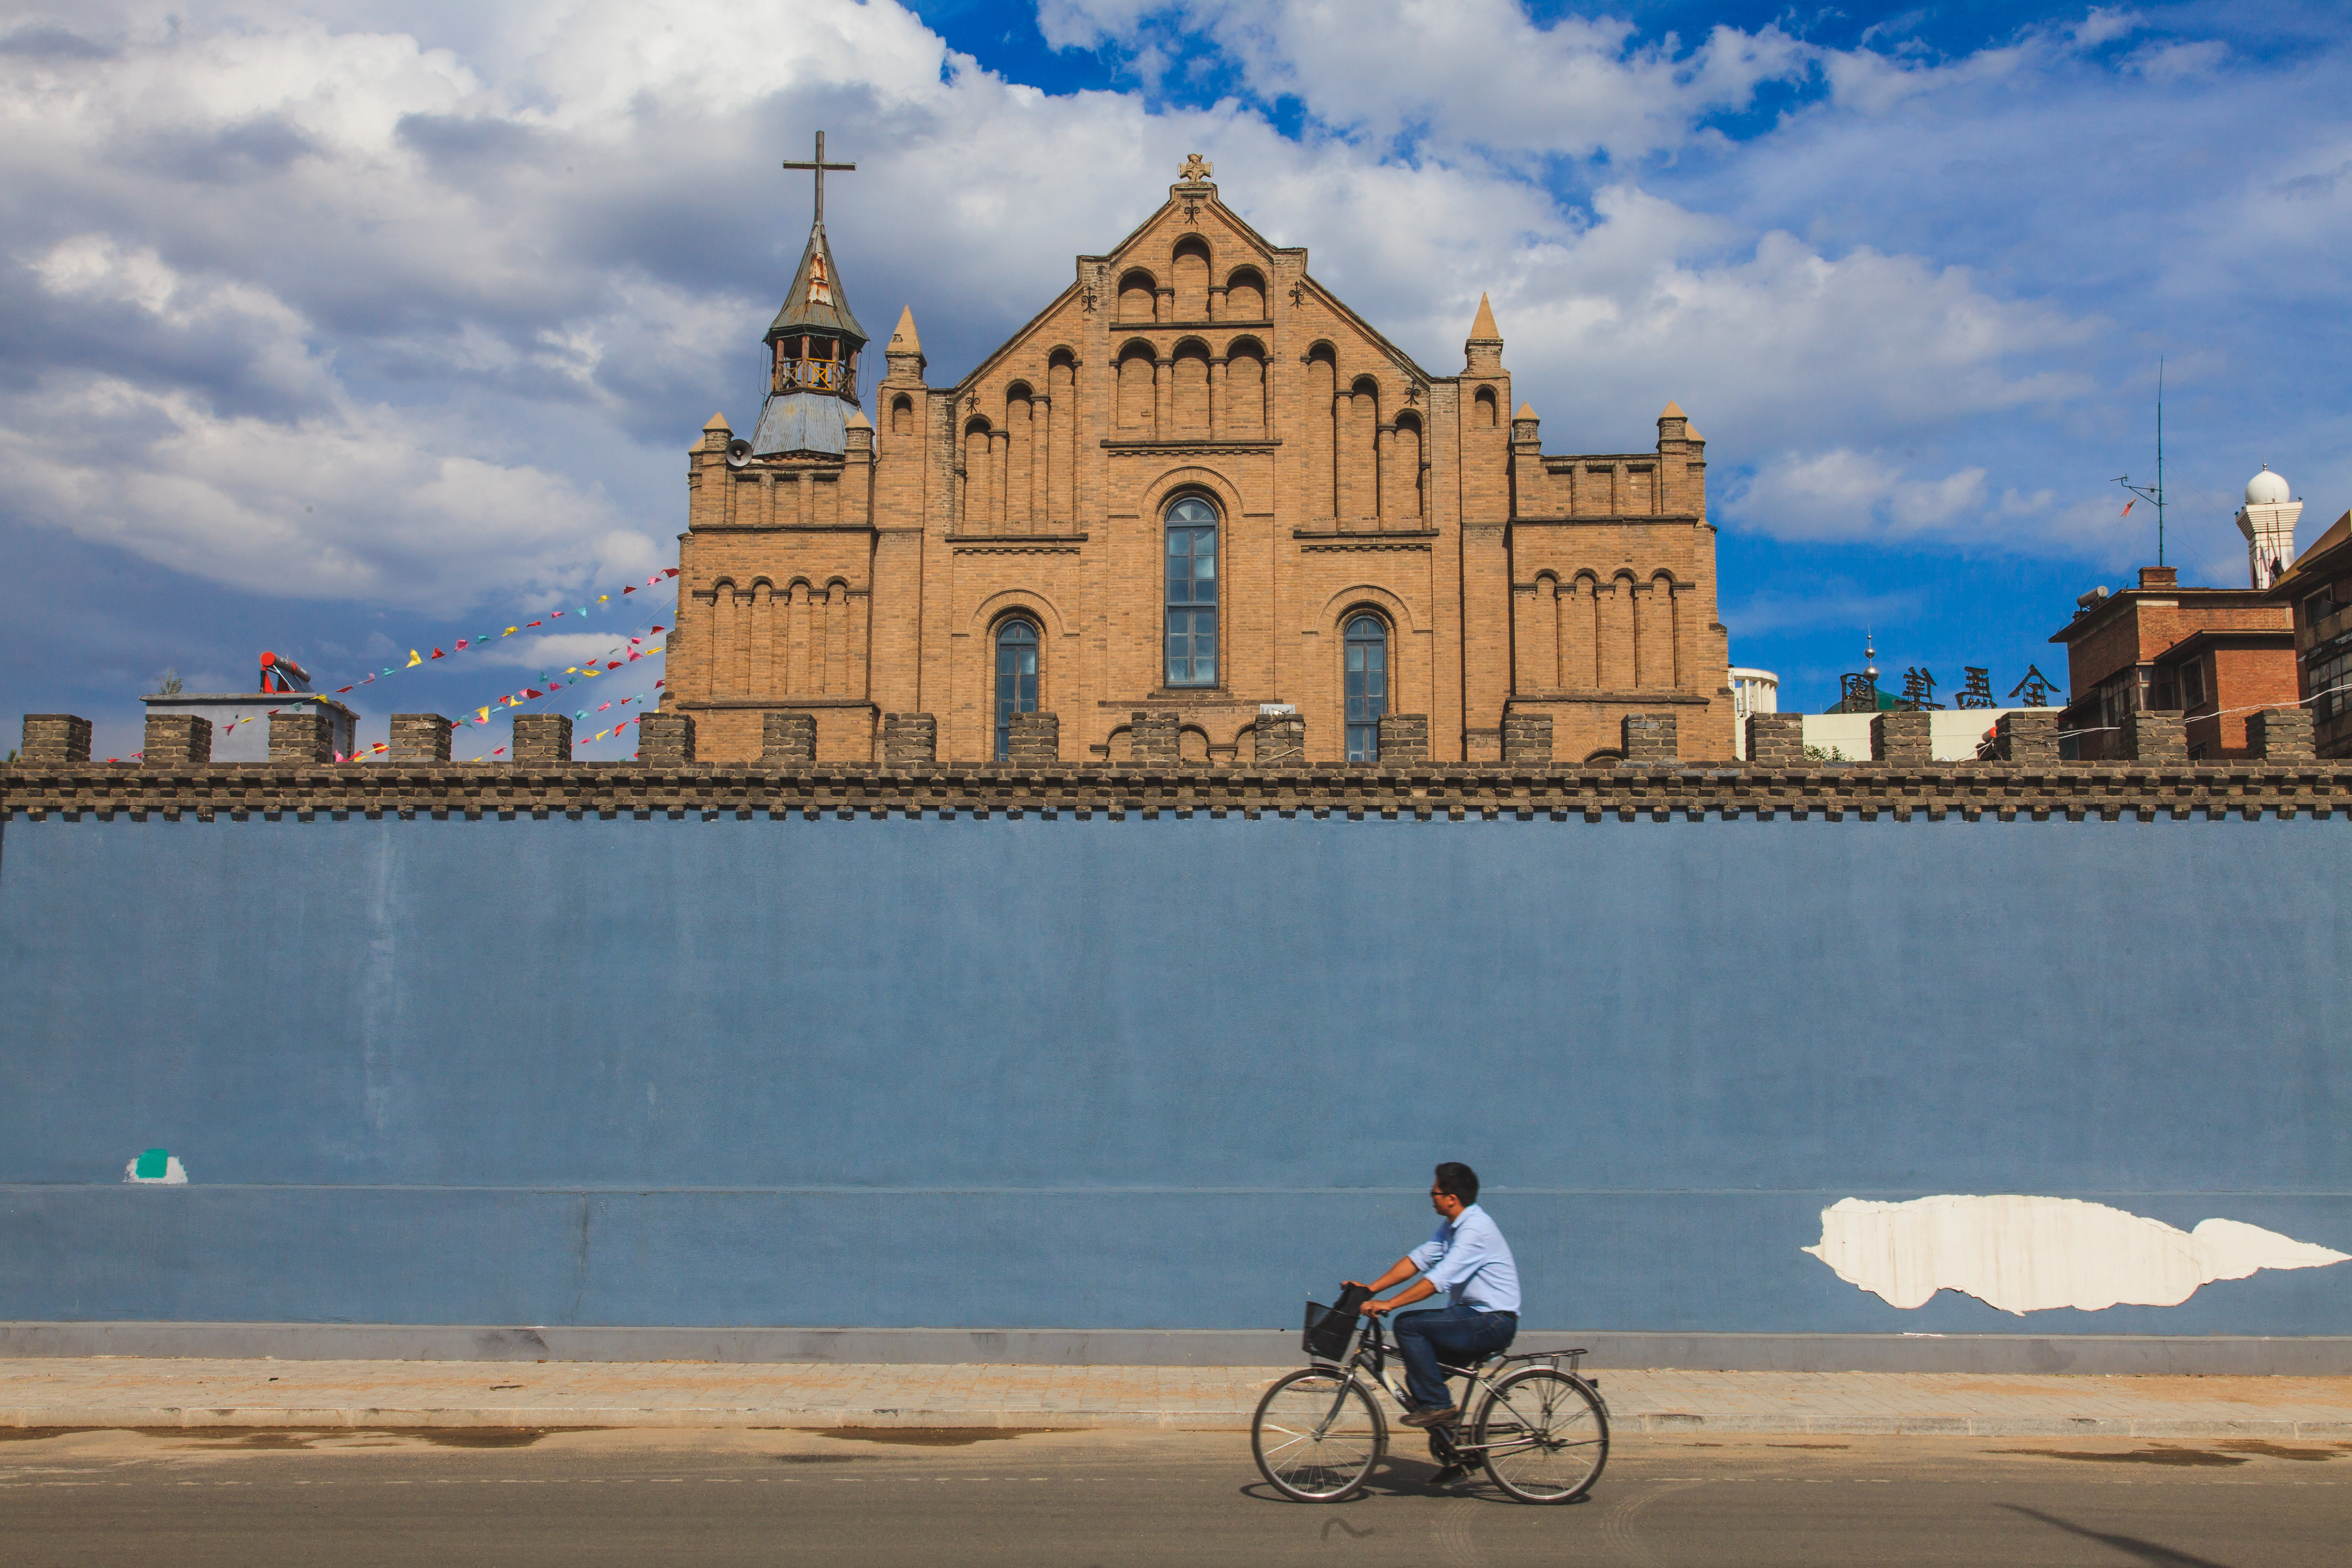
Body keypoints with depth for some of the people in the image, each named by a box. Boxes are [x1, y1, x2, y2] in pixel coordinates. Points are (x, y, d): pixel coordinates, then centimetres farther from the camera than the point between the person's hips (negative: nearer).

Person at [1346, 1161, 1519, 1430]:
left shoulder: (1475, 1229, -20)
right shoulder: (1452, 1225, 11)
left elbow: (1439, 1279, -27)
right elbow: (1418, 1259, 10)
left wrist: (1388, 1304, -29)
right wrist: (1372, 1288, 1)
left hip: (1494, 1322, -10)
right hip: (1475, 1316, 10)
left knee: (1408, 1325, -18)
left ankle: (1437, 1406, -12)